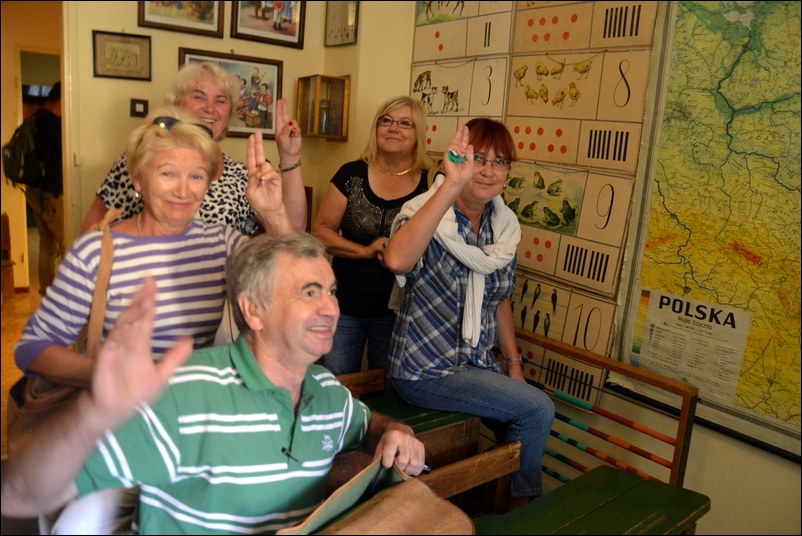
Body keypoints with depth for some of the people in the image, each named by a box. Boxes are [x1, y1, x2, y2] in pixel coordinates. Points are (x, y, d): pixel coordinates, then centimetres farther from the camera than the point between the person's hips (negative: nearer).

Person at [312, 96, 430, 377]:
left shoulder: (431, 185, -4)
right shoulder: (351, 174, -1)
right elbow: (321, 230, -1)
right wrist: (365, 251, -14)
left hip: (397, 309, -1)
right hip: (345, 307, 1)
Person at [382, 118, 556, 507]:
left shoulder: (504, 227, 1)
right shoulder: (428, 213, -19)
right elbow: (396, 260, -43)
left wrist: (513, 362, 11)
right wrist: (451, 185, -45)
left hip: (478, 365, 7)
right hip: (426, 372, -7)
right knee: (538, 409, -12)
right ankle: (523, 503, 14)